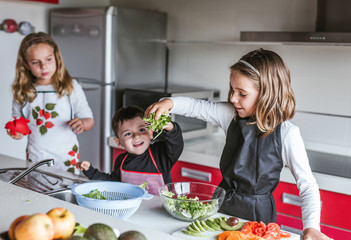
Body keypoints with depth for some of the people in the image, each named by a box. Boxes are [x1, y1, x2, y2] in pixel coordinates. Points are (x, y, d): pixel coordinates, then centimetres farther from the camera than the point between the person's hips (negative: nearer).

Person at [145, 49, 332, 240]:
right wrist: (169, 103, -17)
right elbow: (197, 106, 4)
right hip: (221, 203, 4)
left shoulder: (287, 134, -16)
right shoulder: (231, 115, -4)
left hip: (257, 212, -4)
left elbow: (307, 186, -14)